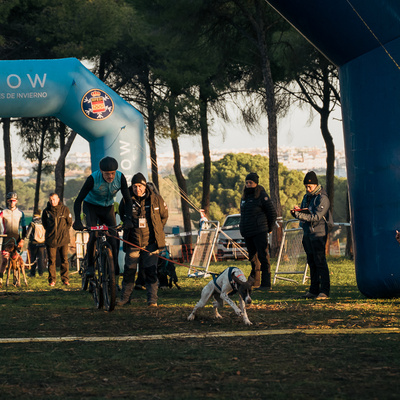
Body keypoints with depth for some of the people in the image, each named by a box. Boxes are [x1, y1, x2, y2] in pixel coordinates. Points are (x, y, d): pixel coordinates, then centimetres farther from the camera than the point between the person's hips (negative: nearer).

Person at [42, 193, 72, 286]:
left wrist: (63, 231, 6)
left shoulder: (65, 209, 1)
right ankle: (52, 280, 10)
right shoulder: (46, 211, 2)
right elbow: (44, 224, 17)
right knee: (52, 260, 2)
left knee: (64, 260, 1)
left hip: (63, 239, 0)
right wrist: (50, 231, 10)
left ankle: (65, 279, 10)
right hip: (50, 239, 0)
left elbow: (69, 223, 11)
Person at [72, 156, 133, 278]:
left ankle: (115, 266, 3)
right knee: (93, 235, -21)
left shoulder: (120, 178, -23)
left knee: (114, 236, -11)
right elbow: (78, 200, -28)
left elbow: (128, 199, -18)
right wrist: (77, 221, -40)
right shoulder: (93, 179, -31)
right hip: (91, 205, -3)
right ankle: (90, 266, -9)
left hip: (108, 207, 3)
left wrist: (128, 218, -33)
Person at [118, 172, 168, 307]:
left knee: (150, 272, -4)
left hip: (150, 243, -1)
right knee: (129, 270, 5)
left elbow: (164, 216, 14)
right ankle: (125, 298, 17)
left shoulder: (156, 199, -3)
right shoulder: (126, 200, -2)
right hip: (133, 243, 1)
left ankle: (152, 299, 1)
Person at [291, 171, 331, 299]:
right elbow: (303, 214, 17)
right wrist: (297, 211, -6)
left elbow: (316, 217, -20)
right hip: (307, 233, 8)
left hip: (318, 233, -8)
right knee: (311, 263, 10)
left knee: (320, 262, -10)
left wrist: (299, 214, -25)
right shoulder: (307, 197, 15)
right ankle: (314, 290, 14)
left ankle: (324, 291, -11)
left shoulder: (322, 198, -11)